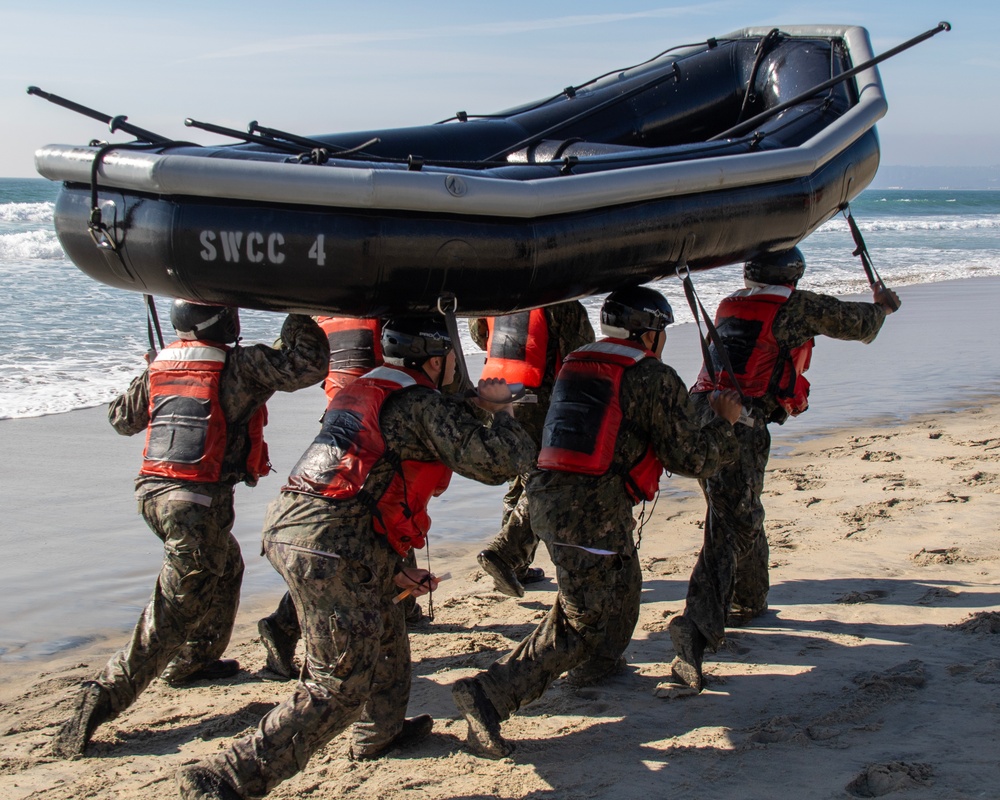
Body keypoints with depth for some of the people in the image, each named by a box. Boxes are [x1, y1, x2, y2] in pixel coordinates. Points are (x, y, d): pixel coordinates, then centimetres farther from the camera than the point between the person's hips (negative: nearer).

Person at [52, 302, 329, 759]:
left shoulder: (157, 367, 10)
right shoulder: (240, 366, -8)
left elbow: (122, 419, 24)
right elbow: (309, 365, -12)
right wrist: (298, 321, 6)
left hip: (152, 492, 8)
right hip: (198, 500, -8)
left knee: (226, 566, 29)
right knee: (175, 610, -4)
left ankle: (193, 662, 41)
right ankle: (104, 698, -9)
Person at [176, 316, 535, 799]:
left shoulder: (363, 393, 23)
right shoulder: (424, 405, -6)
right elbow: (499, 462, -11)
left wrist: (392, 570, 26)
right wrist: (499, 411, 10)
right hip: (332, 552, -10)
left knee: (384, 633, 31)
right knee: (340, 688, -1)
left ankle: (380, 732, 51)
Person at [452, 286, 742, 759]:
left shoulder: (575, 365, 18)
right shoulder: (655, 379, -3)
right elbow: (693, 458, -3)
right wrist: (724, 422, 16)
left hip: (549, 494, 8)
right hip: (593, 511, -8)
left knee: (622, 584, 30)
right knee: (583, 622, -3)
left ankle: (598, 665, 49)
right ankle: (489, 694, -14)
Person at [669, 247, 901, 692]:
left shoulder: (730, 306, 20)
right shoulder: (795, 307, 2)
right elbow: (859, 325, 15)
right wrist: (881, 305, 37)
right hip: (740, 426, -7)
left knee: (739, 516, 26)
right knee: (732, 529, -12)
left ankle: (748, 601, 43)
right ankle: (698, 625, -29)